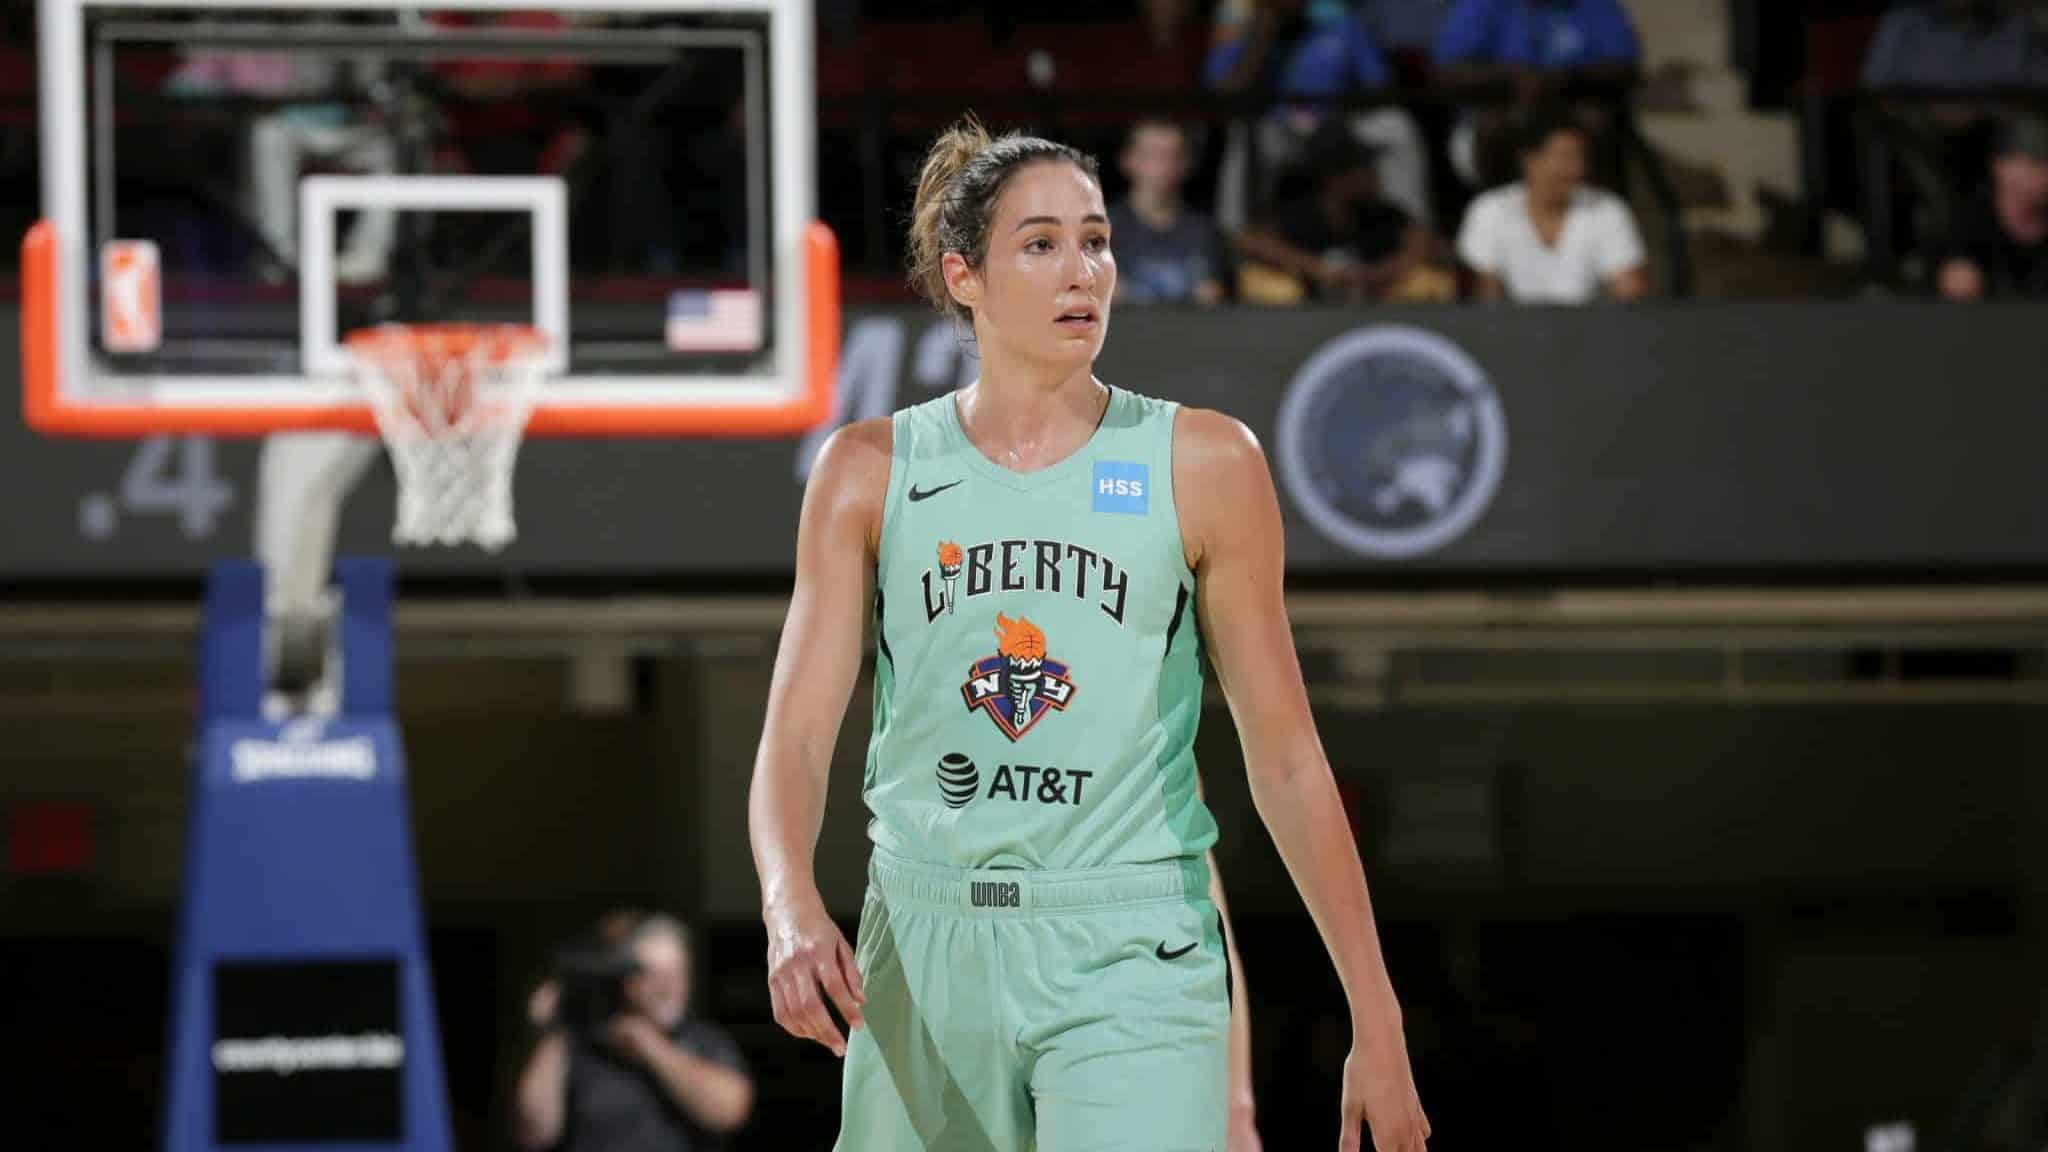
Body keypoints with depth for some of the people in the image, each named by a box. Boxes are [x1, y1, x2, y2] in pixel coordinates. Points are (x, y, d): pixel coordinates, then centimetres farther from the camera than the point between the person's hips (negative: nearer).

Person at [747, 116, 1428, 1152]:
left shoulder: (1202, 463, 1)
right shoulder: (871, 470, 5)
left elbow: (1285, 758, 3)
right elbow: (795, 733, -1)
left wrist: (1376, 1026, 1)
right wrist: (790, 909, -22)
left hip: (1129, 954, -2)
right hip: (925, 951, 2)